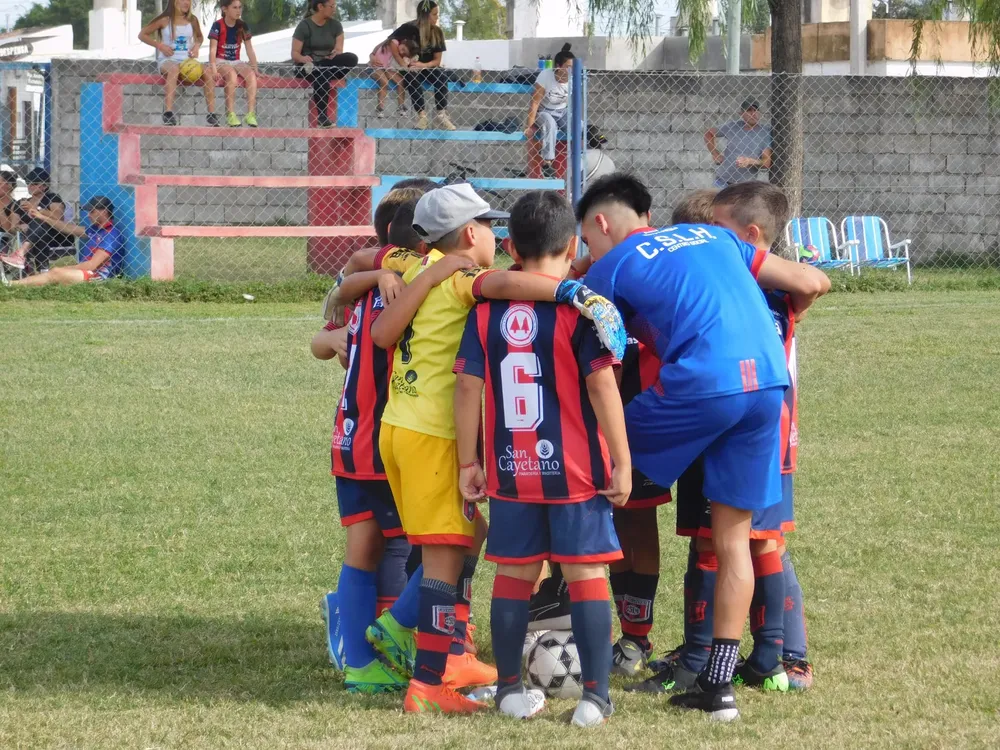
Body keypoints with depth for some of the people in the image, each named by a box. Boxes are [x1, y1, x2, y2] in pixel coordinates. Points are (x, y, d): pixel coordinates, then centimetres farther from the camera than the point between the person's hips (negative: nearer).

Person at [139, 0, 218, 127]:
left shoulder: (192, 20, 9)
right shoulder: (164, 20, -1)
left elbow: (199, 37, 28)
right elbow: (142, 35, 4)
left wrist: (196, 47, 5)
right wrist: (160, 46, -9)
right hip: (167, 60, -4)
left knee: (207, 72, -25)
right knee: (174, 69, -40)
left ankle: (212, 114, -23)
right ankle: (168, 112, -48)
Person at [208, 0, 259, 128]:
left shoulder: (243, 26, 6)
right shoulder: (218, 26, -7)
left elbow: (250, 50, 7)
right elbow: (212, 50, -13)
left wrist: (255, 68, -3)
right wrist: (214, 70, -25)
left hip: (236, 62, 4)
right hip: (220, 61, -4)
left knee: (251, 74, -28)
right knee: (232, 74, -37)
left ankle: (251, 113, -34)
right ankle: (231, 114, -36)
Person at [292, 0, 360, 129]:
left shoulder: (335, 24, 8)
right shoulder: (304, 25, -5)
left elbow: (339, 50, 1)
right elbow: (295, 54, -8)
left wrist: (336, 54, -23)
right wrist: (303, 58, -31)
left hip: (328, 65, 4)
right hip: (306, 66, -4)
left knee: (352, 58, -26)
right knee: (321, 76, -40)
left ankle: (312, 69, -27)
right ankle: (322, 117, -39)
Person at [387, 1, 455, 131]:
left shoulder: (437, 32, 1)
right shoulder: (409, 28, -8)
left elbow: (437, 60, -1)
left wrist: (424, 65, -22)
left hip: (428, 68, 2)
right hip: (409, 69, -2)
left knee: (442, 74, -30)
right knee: (412, 76, -37)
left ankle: (441, 115, -36)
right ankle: (422, 115, -44)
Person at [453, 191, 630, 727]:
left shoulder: (487, 310, 2)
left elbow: (469, 387, 0)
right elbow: (601, 384, -12)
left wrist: (468, 463, 7)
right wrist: (622, 461, -7)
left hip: (510, 471, 3)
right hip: (576, 471, -3)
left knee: (513, 576, 12)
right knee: (586, 577, 1)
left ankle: (510, 688, 18)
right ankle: (594, 696, -2)